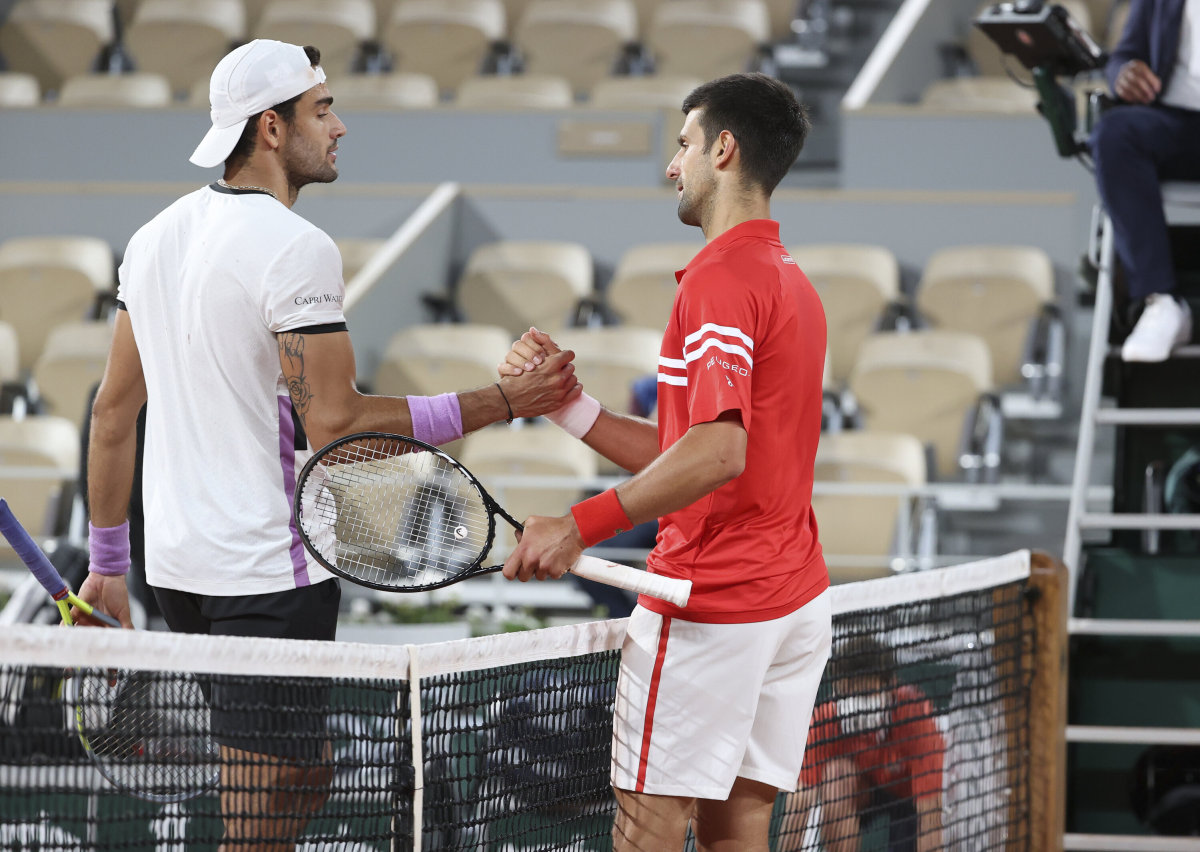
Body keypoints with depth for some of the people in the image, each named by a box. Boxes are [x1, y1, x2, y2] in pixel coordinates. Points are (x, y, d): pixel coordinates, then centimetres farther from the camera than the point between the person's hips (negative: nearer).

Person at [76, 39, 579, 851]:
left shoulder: (157, 236, 10)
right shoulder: (298, 249, -16)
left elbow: (113, 409, 14)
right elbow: (333, 424, -20)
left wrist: (108, 559, 20)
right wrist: (495, 404, -15)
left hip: (179, 562, 9)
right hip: (268, 568, -9)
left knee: (306, 774, 20)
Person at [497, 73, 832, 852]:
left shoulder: (720, 279, -15)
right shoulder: (791, 282, 16)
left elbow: (718, 452, -30)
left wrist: (580, 526, -31)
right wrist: (566, 401, 8)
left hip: (712, 607, -9)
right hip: (797, 599, 9)